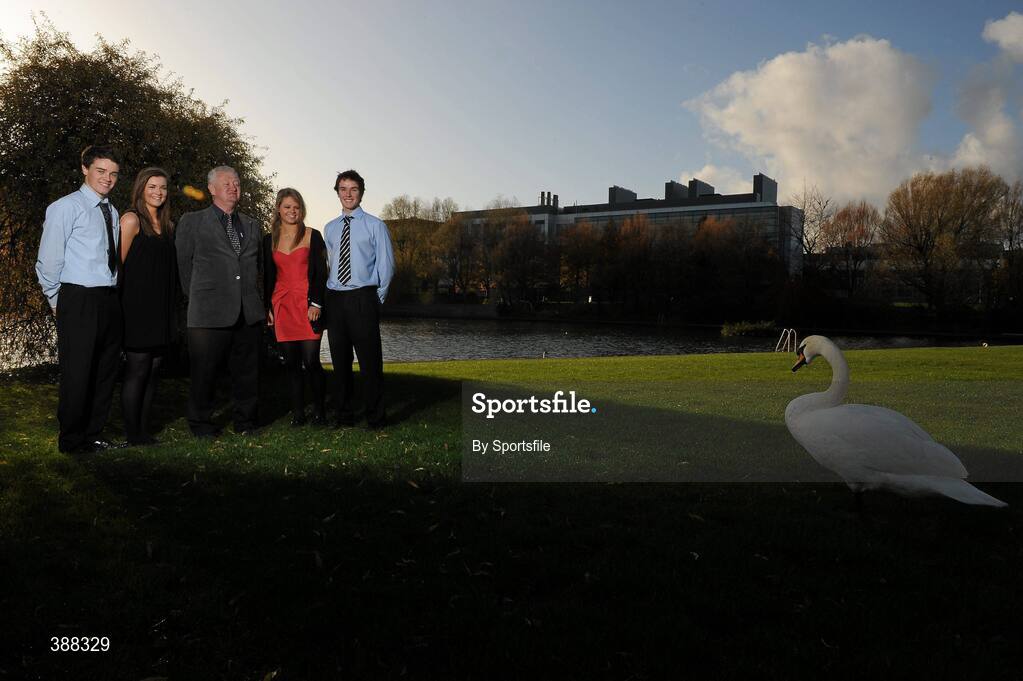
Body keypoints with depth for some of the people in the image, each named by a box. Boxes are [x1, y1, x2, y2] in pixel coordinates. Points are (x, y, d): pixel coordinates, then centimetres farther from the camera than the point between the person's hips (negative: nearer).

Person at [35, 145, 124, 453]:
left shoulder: (112, 212, 15)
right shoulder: (66, 207, -6)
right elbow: (48, 260, -6)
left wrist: (114, 295, 12)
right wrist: (57, 301, 0)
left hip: (109, 300, 7)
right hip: (79, 300, -7)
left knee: (105, 371, 12)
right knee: (77, 372, -2)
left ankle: (93, 436, 24)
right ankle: (72, 442, 10)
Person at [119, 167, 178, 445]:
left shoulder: (168, 226, 16)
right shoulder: (131, 219, -5)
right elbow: (119, 262, -8)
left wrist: (170, 311, 11)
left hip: (161, 309, 7)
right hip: (137, 306, -7)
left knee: (153, 370, 8)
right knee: (137, 370, -3)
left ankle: (144, 430, 15)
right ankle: (133, 434, 4)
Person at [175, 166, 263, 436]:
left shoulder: (251, 225, 17)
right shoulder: (192, 222, 5)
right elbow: (182, 264, 8)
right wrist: (198, 297, 10)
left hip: (249, 313, 4)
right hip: (209, 312, -3)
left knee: (247, 371, 8)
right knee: (205, 371, 3)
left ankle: (246, 421, 21)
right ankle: (201, 423, 17)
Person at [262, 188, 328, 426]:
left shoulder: (312, 236, 3)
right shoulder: (270, 240, 12)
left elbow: (320, 272, -1)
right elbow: (268, 277, 14)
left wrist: (316, 303, -10)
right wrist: (268, 307, 7)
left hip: (307, 305, -3)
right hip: (282, 305, 3)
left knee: (311, 360, -8)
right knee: (291, 362, 4)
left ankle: (319, 410, 7)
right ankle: (298, 412, 13)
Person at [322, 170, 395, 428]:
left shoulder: (375, 225, 2)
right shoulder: (330, 228, 15)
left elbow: (386, 264, 1)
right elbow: (327, 264, 19)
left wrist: (378, 297, -1)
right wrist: (325, 297, 10)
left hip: (363, 298, -4)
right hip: (334, 299, 4)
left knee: (370, 359, -4)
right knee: (340, 359, 8)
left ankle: (375, 417, 5)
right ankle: (344, 415, 18)